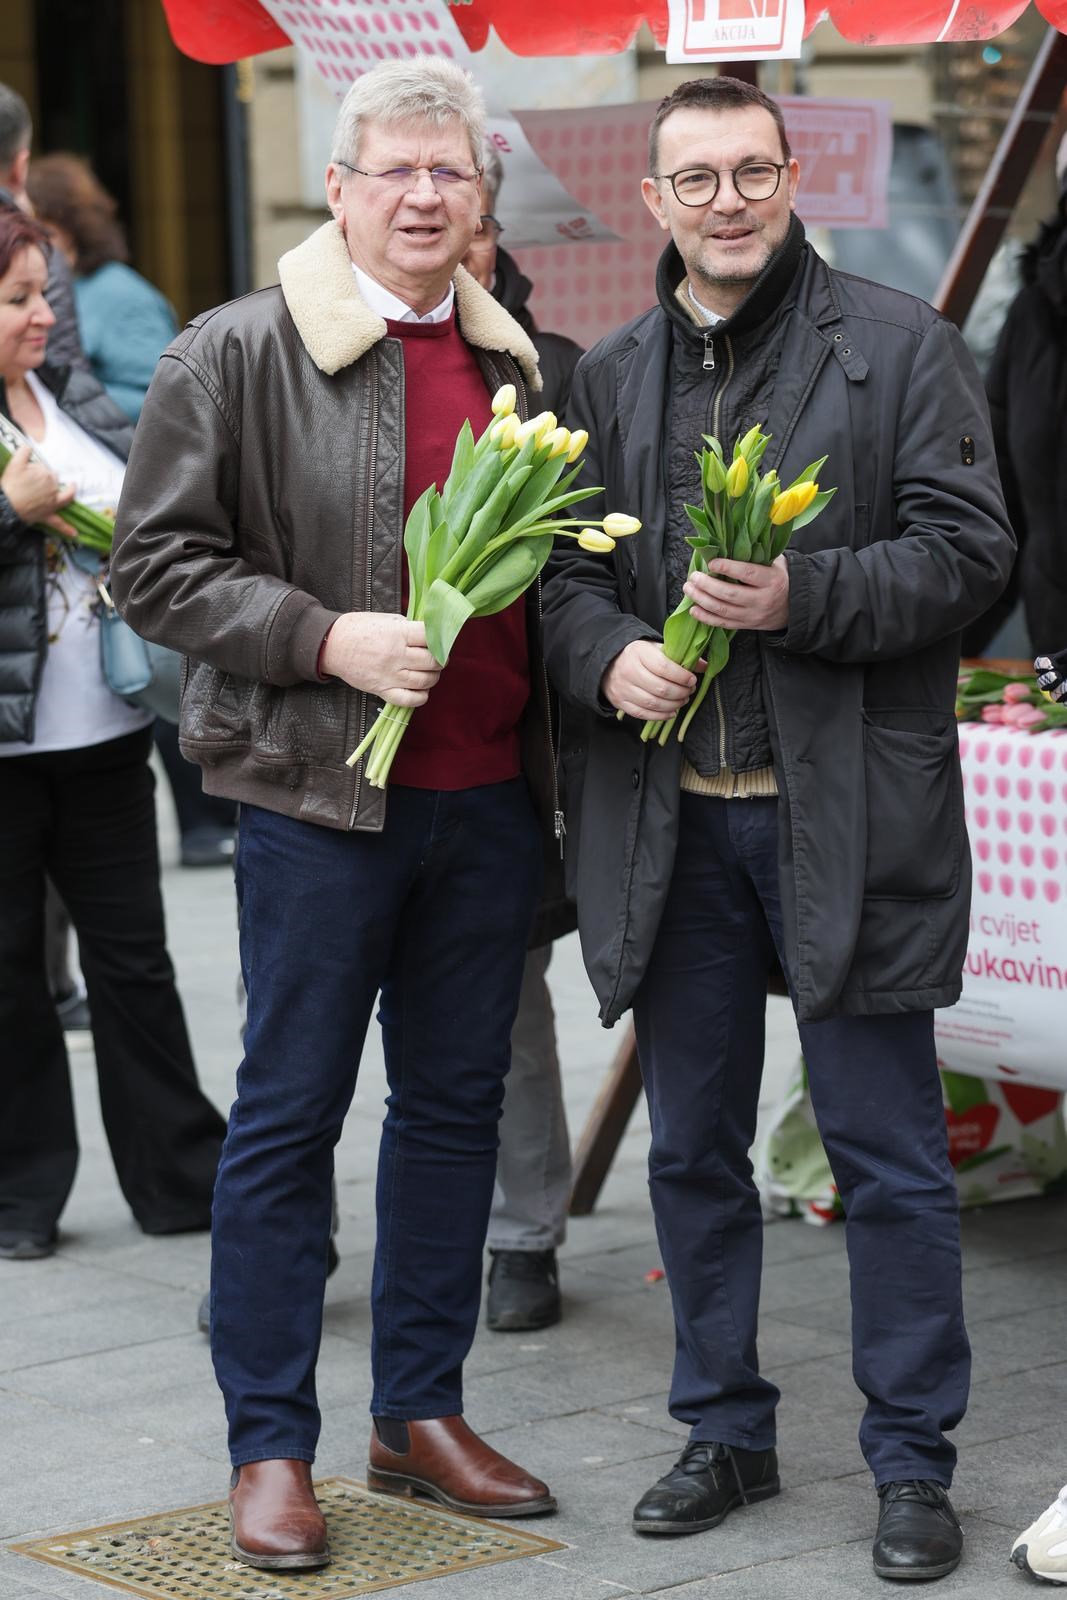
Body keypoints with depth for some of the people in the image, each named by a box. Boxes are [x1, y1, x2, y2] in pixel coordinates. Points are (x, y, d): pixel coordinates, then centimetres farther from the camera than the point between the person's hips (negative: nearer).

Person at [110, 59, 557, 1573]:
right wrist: (327, 637, -17)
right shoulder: (239, 354, -5)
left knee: (456, 1104, 12)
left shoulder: (519, 364, 11)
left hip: (490, 792, 6)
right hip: (324, 793, -5)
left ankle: (422, 1413, 25)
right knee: (289, 1117, 1)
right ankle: (271, 1446, 10)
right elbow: (157, 563, -6)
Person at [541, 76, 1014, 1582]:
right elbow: (561, 567, 14)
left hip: (847, 814, -4)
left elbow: (968, 545, -6)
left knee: (889, 1155, 1)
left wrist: (807, 598, -18)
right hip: (669, 820, 4)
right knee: (693, 1150, 13)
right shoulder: (607, 377, 12)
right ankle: (726, 1430, 27)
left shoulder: (901, 347, -1)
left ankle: (913, 1460, 12)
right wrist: (608, 653, -8)